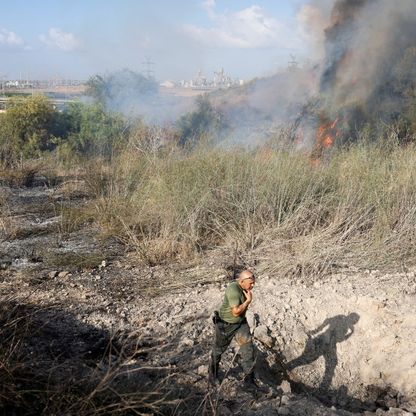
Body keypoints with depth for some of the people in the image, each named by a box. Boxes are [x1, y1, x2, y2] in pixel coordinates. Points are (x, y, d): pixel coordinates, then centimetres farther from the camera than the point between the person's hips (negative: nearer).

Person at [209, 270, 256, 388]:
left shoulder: (244, 289, -4)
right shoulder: (233, 290, -31)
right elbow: (236, 312, -32)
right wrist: (248, 300, -26)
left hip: (240, 323, 6)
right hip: (225, 325, -6)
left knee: (248, 349, -8)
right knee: (218, 350, 15)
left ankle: (249, 379, -2)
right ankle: (213, 374, 39)